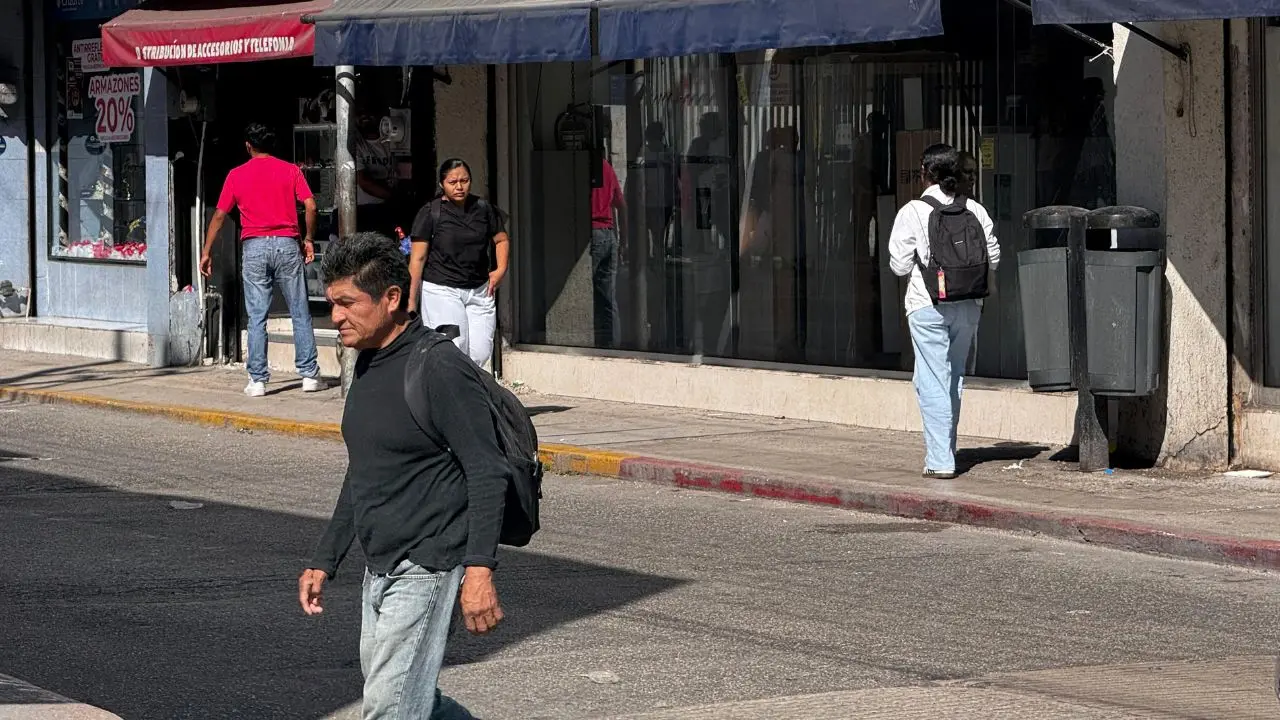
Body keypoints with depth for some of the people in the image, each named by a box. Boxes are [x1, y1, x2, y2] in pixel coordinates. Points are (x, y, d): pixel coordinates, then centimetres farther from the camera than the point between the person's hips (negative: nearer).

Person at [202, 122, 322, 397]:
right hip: (287, 243, 0)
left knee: (257, 318, 2)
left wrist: (206, 252, 14)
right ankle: (309, 375, 4)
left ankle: (258, 380, -1)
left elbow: (219, 215, 8)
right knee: (300, 313, 6)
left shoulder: (237, 175, 8)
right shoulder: (290, 170, 6)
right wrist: (308, 239, 9)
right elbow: (310, 206, -4)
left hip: (254, 246, 0)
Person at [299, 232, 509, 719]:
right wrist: (325, 560, 21)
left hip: (426, 569, -9)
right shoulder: (368, 366, 13)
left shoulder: (441, 369, -16)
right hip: (379, 569, 10)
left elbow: (488, 473, -19)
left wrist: (479, 569, -27)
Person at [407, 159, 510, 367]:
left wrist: (501, 269, 3)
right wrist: (411, 301, -6)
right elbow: (418, 258, -3)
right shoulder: (430, 213, -4)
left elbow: (502, 240, 22)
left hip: (479, 291, 4)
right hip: (441, 290, -4)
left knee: (481, 353, -3)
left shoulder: (484, 209, 8)